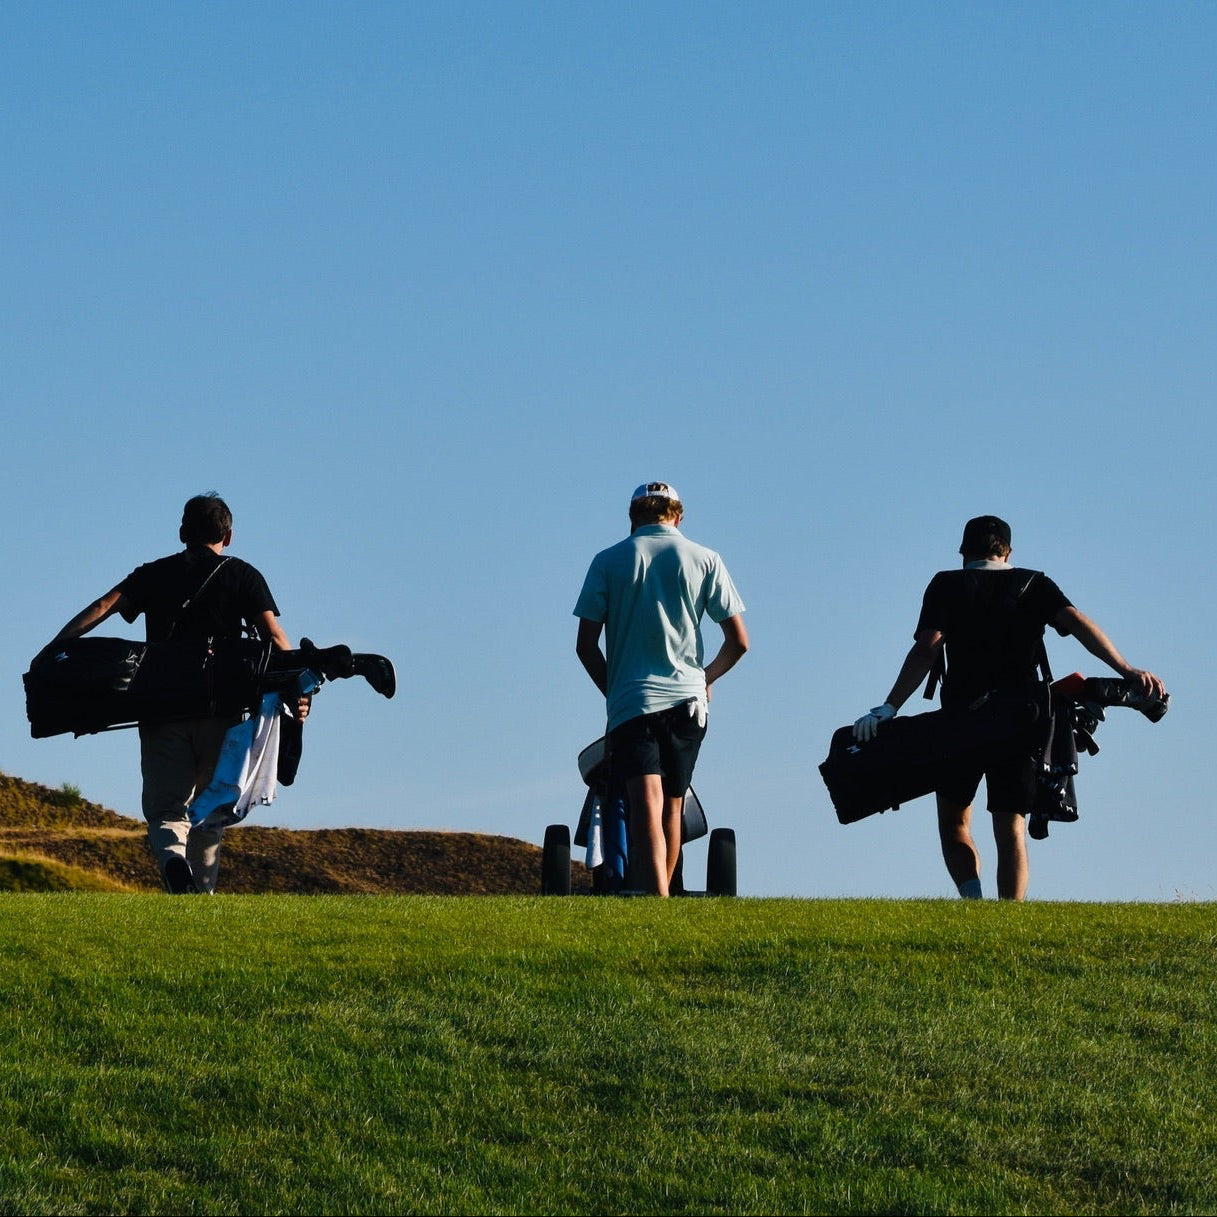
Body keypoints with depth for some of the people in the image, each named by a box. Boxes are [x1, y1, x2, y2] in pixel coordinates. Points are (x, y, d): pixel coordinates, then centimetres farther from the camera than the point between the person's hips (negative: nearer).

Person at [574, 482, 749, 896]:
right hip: (687, 700, 2)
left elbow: (586, 646, 2)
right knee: (672, 807, 16)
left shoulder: (608, 561, 4)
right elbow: (738, 641, 7)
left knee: (645, 808, -15)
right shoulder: (705, 560, 7)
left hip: (631, 702, -2)